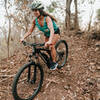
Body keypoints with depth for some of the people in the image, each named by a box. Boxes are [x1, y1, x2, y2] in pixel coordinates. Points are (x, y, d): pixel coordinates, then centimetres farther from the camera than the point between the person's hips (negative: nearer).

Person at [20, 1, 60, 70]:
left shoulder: (47, 18, -35)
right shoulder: (35, 21, -17)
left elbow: (52, 30, -49)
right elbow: (30, 31, -11)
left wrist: (50, 41, -64)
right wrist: (23, 38, -26)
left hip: (55, 32, -6)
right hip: (47, 34, 6)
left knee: (51, 46, -24)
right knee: (46, 47, 1)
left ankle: (54, 62, -8)